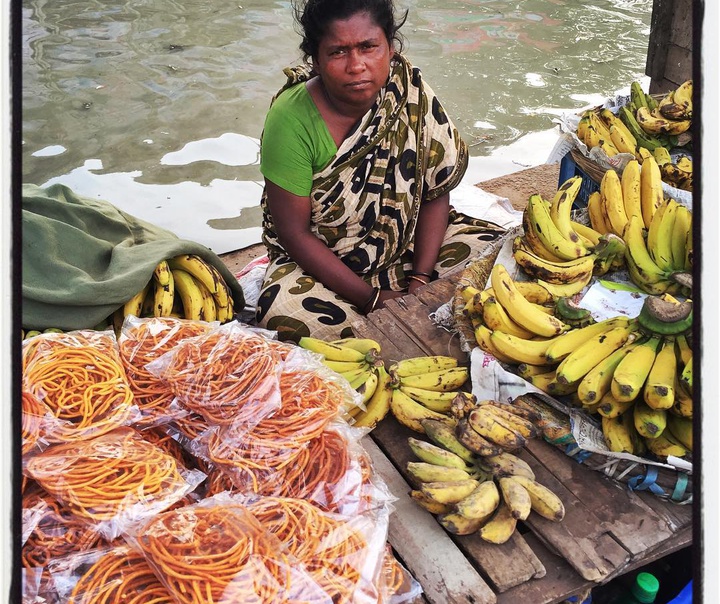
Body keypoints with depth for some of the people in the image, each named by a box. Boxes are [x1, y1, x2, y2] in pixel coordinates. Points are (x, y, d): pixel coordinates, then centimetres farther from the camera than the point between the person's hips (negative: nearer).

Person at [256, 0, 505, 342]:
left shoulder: (408, 89, -13)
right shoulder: (291, 119, -23)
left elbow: (435, 192, -7)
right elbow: (295, 233, -19)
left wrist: (420, 279, -17)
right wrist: (370, 298, -22)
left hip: (409, 244, 3)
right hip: (322, 261, -2)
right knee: (282, 313, -33)